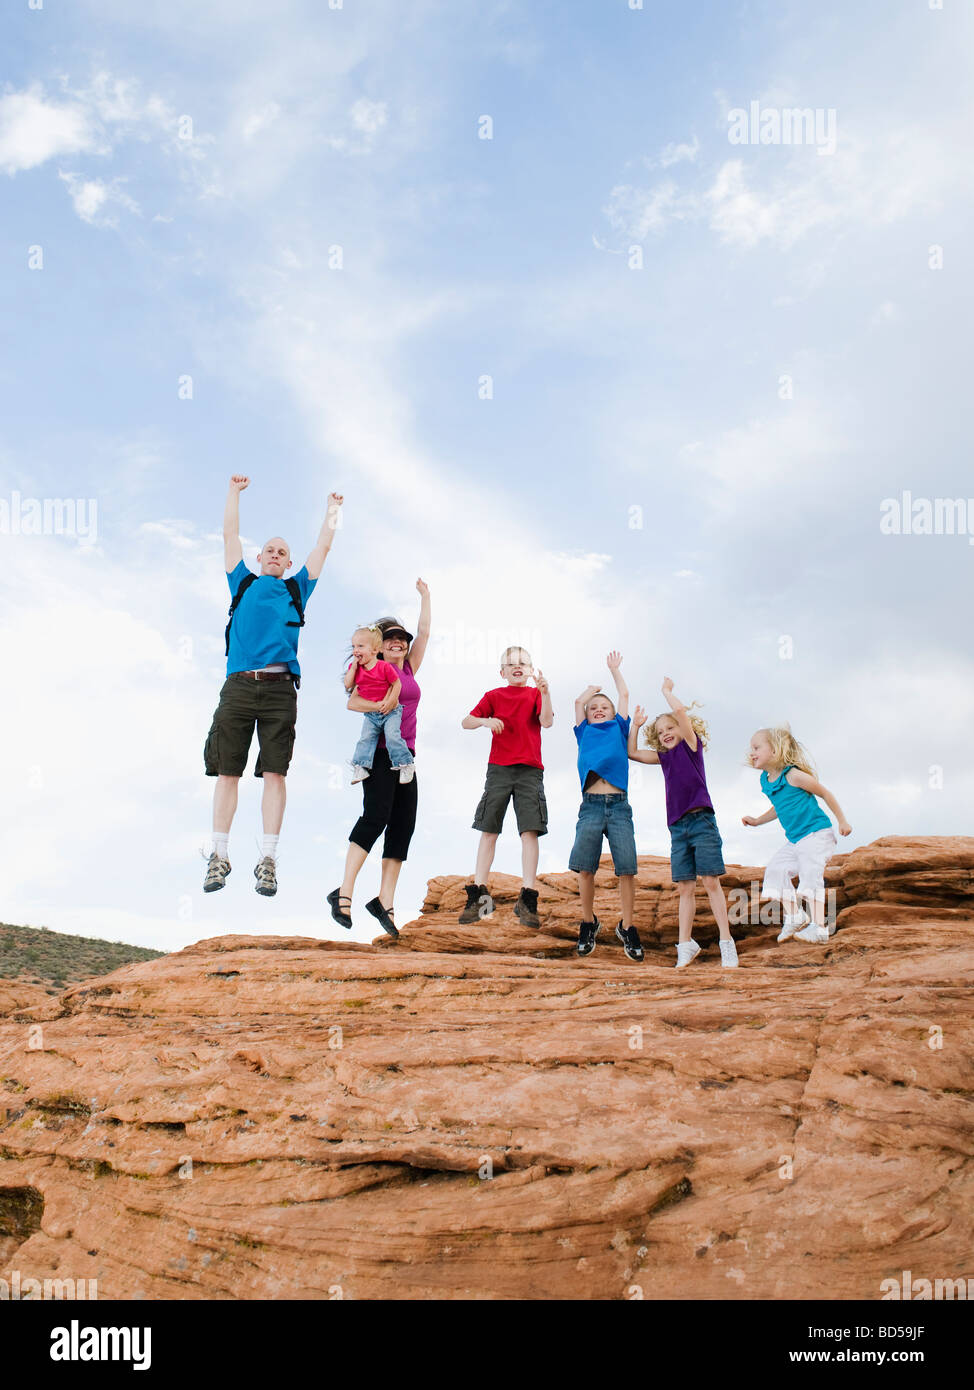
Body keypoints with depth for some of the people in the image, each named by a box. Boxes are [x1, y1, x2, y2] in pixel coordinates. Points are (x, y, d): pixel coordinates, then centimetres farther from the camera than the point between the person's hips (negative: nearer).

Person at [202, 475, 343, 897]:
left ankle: (268, 860, -3)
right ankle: (219, 855, 6)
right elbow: (230, 536, 27)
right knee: (226, 772, -1)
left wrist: (332, 510, 37)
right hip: (238, 687, 0)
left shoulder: (296, 589, 22)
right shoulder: (242, 584, 22)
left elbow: (322, 548, 28)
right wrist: (234, 491, 33)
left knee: (275, 773, -5)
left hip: (279, 689, 0)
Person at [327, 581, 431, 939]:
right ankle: (344, 894, -17)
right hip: (380, 751, -7)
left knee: (403, 825, 0)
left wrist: (425, 597, 21)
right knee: (375, 816, -19)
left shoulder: (409, 669, 19)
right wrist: (377, 705, -25)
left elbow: (424, 632, 19)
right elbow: (352, 701, -10)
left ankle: (384, 901, 1)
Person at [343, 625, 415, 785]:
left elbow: (397, 684, -9)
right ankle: (360, 767, -6)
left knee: (392, 736, -18)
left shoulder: (385, 667, -14)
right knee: (366, 738, -8)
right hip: (370, 714, 4)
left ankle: (405, 764, -8)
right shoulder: (355, 667, 2)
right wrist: (354, 666, -13)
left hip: (390, 712, -4)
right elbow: (348, 685, -6)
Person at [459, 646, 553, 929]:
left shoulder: (536, 694, 9)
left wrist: (545, 692, -24)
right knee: (489, 831, -1)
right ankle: (478, 895, 3)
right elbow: (465, 722, 4)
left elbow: (547, 721, -9)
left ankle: (527, 898, -9)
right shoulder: (494, 696, 11)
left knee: (530, 831, -9)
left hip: (529, 770, -1)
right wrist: (485, 720, -16)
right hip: (498, 768, 1)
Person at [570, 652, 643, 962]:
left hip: (619, 805, 0)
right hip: (591, 805, 0)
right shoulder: (584, 733, 21)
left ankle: (626, 927, 5)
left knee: (627, 868, -7)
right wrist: (593, 688, 38)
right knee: (585, 868, -5)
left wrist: (614, 669, 36)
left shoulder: (619, 730, 20)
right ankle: (588, 922, 12)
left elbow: (624, 695, 24)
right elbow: (579, 701, 21)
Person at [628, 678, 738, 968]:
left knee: (710, 881, -8)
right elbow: (632, 753, 21)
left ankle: (726, 943, -4)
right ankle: (686, 944, 6)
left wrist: (667, 690, 4)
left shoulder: (691, 745, 2)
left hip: (701, 820, -5)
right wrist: (636, 725, 19)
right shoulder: (664, 756, 17)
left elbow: (680, 710, -10)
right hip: (678, 827, 5)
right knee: (685, 888, 4)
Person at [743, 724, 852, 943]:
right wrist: (757, 821, 19)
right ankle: (793, 915, 9)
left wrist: (842, 821, -3)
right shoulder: (766, 780, 8)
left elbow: (824, 793, -6)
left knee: (810, 876, -15)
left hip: (816, 833, -8)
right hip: (794, 839, 8)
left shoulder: (793, 775, -16)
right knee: (776, 868, 1)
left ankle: (818, 927, -13)